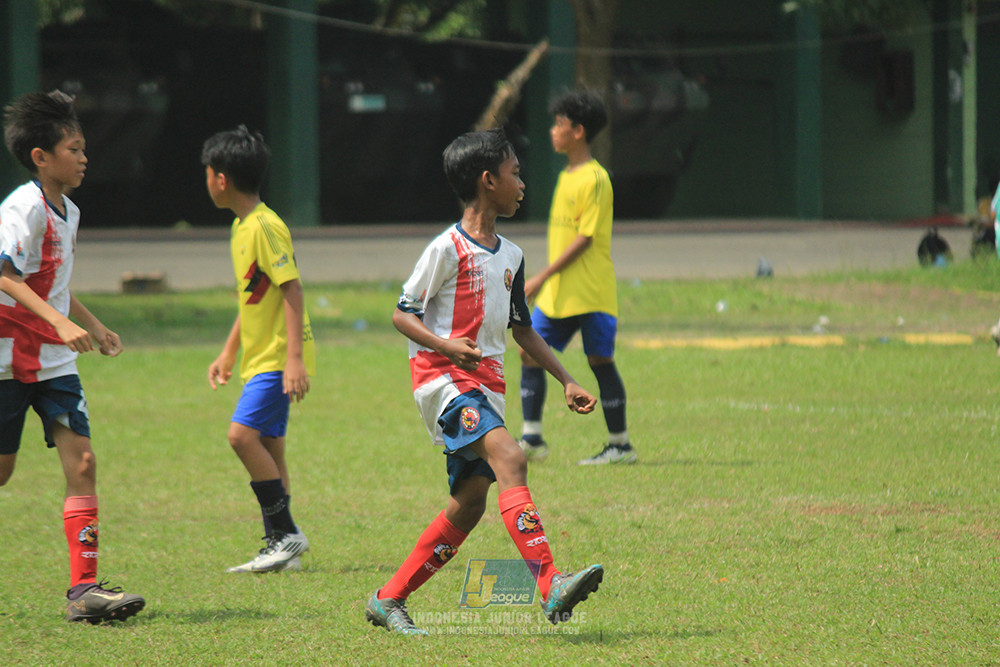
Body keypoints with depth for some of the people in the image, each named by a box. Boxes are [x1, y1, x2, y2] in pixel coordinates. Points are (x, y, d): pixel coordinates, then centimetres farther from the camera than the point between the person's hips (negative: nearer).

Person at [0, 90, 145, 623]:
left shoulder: (68, 212, 13)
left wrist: (93, 327, 25)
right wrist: (60, 323, -36)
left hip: (53, 360, 7)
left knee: (81, 460, -6)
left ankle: (84, 588, -9)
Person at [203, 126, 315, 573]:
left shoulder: (265, 227, -16)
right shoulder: (243, 227, 14)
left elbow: (291, 289, -21)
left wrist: (294, 357, -25)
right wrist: (228, 353, 25)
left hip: (277, 358, -10)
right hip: (261, 356, 10)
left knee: (243, 433, -18)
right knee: (267, 445, 9)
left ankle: (287, 534, -11)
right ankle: (280, 547, 12)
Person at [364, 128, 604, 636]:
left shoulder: (510, 256, 15)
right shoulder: (448, 249, -9)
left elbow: (521, 328, 26)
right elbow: (402, 314, -7)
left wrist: (567, 381, 20)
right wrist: (445, 346, -24)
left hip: (486, 381, 9)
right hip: (443, 378, -9)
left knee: (469, 501, 4)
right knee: (509, 456, -27)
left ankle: (389, 600, 16)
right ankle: (550, 586, -39)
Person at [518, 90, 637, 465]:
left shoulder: (594, 179, -13)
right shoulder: (566, 176, 14)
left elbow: (585, 239, -17)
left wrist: (542, 277, -18)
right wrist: (545, 282, 19)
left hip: (590, 292, -9)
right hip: (558, 292, 9)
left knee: (600, 360, -2)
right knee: (530, 351, 2)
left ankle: (621, 445, 5)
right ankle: (531, 439, 3)